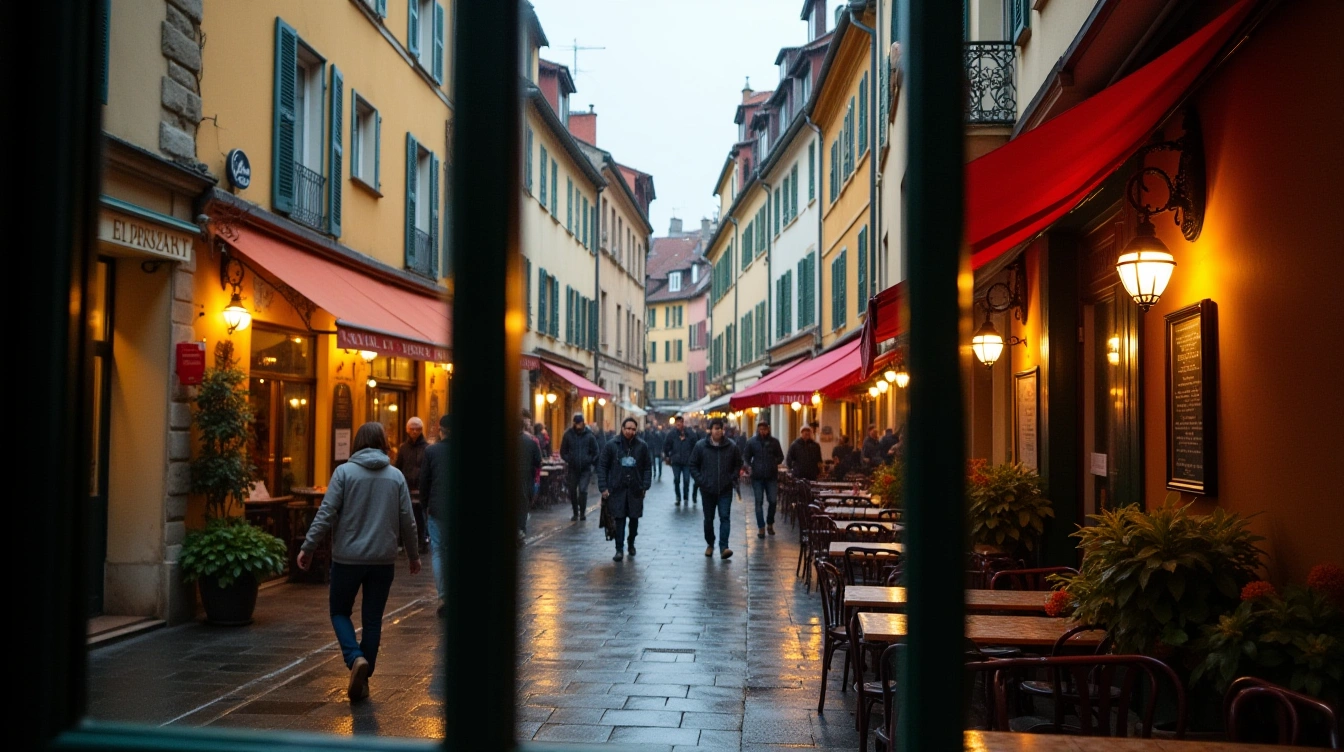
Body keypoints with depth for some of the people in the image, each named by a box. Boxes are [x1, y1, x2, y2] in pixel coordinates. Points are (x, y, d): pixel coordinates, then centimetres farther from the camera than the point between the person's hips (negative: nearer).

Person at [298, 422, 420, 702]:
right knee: (373, 620, 10)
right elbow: (407, 520, 6)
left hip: (347, 558, -2)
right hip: (383, 560, 2)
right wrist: (413, 555, 17)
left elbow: (326, 513, -10)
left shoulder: (344, 472, -5)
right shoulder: (396, 476, 3)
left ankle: (356, 658, -8)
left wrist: (308, 547, -3)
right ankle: (363, 679, 13)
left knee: (339, 610, 15)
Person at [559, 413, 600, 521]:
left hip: (585, 469, -2)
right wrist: (569, 460, -4)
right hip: (572, 468, 2)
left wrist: (588, 461, -6)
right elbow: (563, 451, 8)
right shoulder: (568, 435, -1)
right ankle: (575, 513, 22)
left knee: (583, 490, -13)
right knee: (572, 491, 8)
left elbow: (595, 451, 2)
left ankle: (582, 512, 1)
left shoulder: (590, 435, -4)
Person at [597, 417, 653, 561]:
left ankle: (631, 543, 31)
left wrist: (645, 486, -3)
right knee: (619, 518, -4)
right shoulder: (612, 445, -2)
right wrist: (603, 487, -6)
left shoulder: (642, 446, 2)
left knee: (634, 518, 10)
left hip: (635, 489, 2)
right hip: (616, 489, -1)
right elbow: (602, 466, 0)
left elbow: (648, 467, 5)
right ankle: (619, 549, 1)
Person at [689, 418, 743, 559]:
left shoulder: (731, 446, 0)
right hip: (708, 490, 0)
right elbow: (693, 465, 4)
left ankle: (723, 547, -12)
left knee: (725, 517, -9)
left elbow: (738, 464, 12)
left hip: (725, 490, 0)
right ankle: (710, 544, 28)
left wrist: (733, 479, 0)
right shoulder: (700, 446, -3)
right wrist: (700, 481, -6)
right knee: (708, 519, 11)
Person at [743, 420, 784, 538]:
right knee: (759, 502, 1)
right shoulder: (751, 442, 2)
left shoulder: (774, 441, 5)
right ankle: (761, 528, 6)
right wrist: (749, 466, -7)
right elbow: (746, 457, 9)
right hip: (757, 476, -1)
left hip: (772, 476, 1)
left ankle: (770, 524, 23)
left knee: (772, 501, 3)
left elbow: (780, 457, 12)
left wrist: (774, 462, -4)